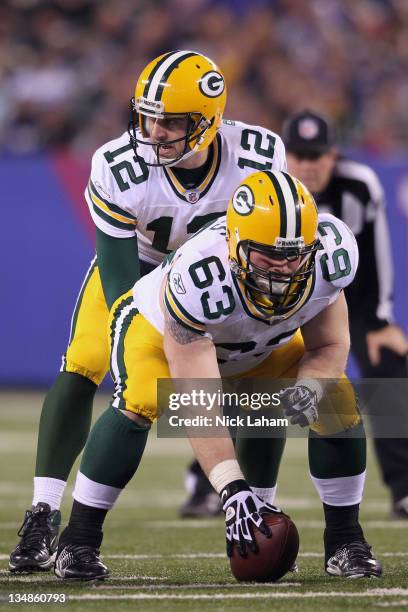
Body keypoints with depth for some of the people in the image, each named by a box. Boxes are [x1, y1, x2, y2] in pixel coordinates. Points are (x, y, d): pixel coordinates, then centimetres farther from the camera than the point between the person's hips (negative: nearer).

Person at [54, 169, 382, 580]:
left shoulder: (330, 255, -31)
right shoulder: (196, 280, -44)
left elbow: (328, 346, -13)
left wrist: (308, 387, -36)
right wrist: (233, 491, -51)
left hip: (263, 346, 5)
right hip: (162, 330, -5)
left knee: (336, 402, -14)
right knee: (137, 404, -32)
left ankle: (344, 543, 2)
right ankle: (77, 543, -20)